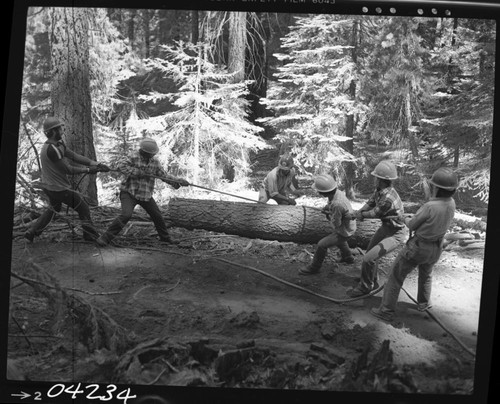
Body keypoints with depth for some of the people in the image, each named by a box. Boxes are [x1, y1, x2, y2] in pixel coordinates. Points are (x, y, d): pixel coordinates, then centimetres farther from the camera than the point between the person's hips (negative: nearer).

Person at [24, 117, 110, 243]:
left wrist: (96, 164, -9)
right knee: (83, 209, 4)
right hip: (59, 188, -10)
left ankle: (31, 233, 33)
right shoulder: (51, 149, -27)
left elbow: (75, 156, -1)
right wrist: (88, 170, -13)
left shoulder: (59, 143, 3)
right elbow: (68, 170, -22)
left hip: (48, 187, 10)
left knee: (53, 209, 32)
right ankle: (91, 236, 12)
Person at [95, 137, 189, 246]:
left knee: (157, 216, 10)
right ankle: (105, 238, -14)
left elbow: (164, 175, 5)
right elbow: (120, 167, -24)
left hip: (146, 195, 6)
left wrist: (178, 181, -6)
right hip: (129, 192, -6)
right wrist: (138, 172, -28)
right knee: (126, 215, -24)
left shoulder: (155, 162, 3)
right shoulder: (134, 157, -14)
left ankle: (165, 237, 32)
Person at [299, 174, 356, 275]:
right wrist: (327, 207, -15)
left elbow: (336, 224, -27)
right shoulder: (337, 192, -15)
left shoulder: (337, 204, -40)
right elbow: (330, 203, 6)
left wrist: (328, 215, -12)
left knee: (322, 245, -4)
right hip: (349, 226, 9)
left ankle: (314, 268, 13)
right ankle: (348, 257, 58)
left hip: (344, 231, -9)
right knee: (339, 241, 37)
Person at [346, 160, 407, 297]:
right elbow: (371, 202, 6)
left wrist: (361, 215, 0)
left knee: (368, 258, -15)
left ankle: (365, 287, 8)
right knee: (370, 251, 22)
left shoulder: (387, 199, -35)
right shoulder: (380, 190, -9)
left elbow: (375, 213, -18)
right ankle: (373, 281, 42)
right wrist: (359, 212, -11)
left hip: (396, 234, -10)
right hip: (385, 227, 10)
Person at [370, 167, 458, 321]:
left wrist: (406, 219, 7)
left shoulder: (429, 207, -31)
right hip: (435, 248, 7)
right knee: (426, 274, 35)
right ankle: (423, 303, 51)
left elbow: (412, 225, -15)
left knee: (396, 276, 9)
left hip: (417, 247, -7)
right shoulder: (451, 203, -9)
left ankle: (386, 310, 15)